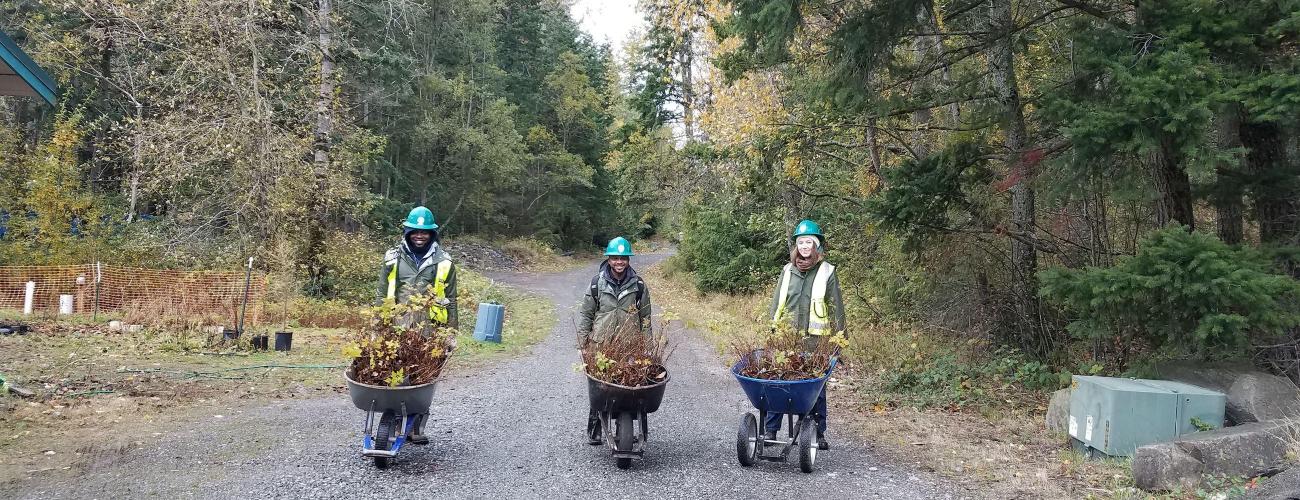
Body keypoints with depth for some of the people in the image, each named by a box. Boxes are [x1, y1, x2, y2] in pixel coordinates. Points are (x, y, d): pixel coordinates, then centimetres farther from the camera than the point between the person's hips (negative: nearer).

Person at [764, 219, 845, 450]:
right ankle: (770, 431, 9)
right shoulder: (787, 271, 10)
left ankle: (819, 434, 17)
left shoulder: (827, 272, 2)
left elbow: (836, 308, 4)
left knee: (816, 386, 5)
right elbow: (776, 304, 15)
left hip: (815, 340, -2)